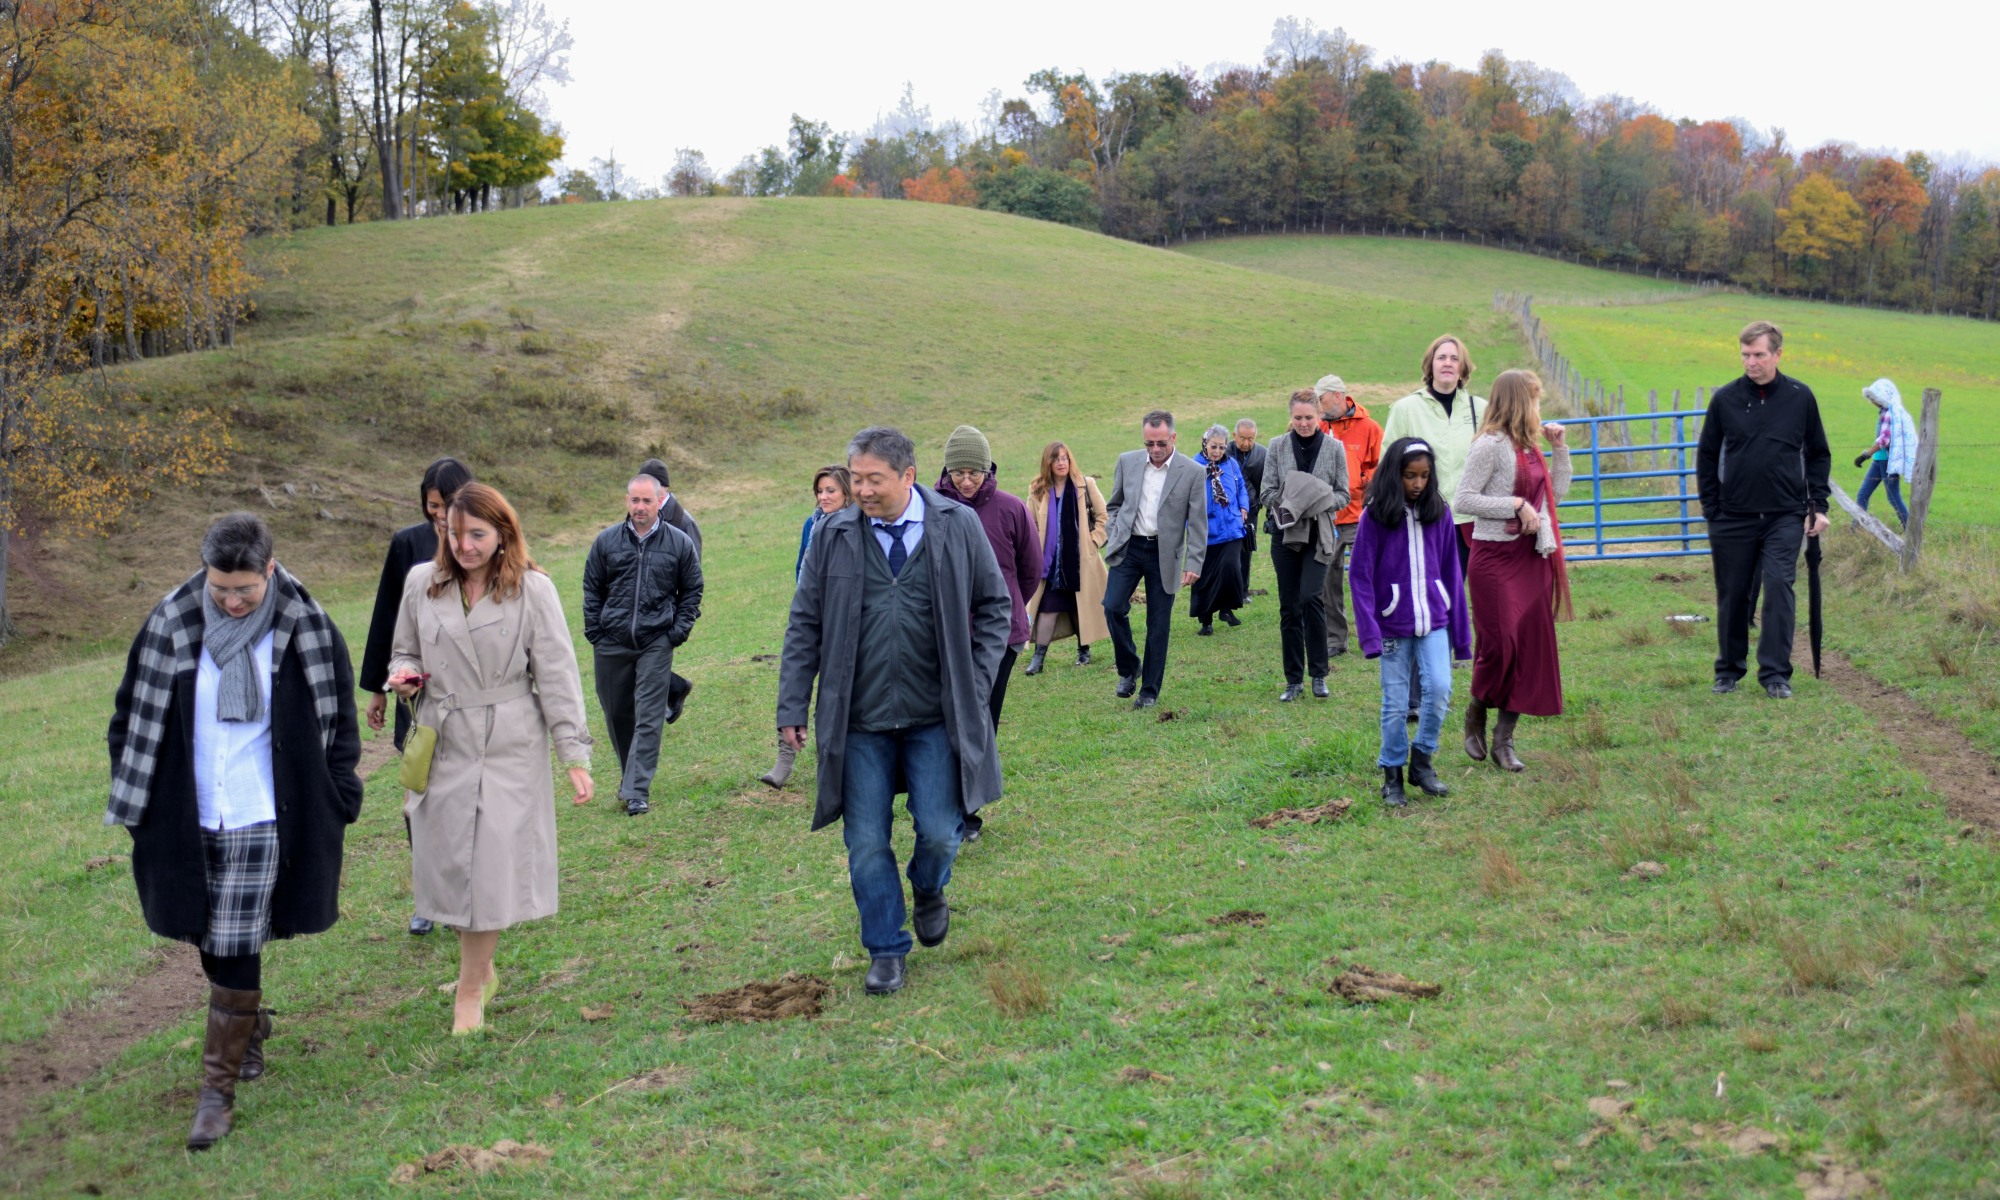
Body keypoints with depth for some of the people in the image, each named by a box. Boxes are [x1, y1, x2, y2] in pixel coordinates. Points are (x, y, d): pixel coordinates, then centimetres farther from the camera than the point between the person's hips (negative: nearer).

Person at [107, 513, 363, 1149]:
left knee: (233, 949, -3)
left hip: (261, 821, -3)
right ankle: (250, 1024, 44)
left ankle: (219, 1088, 7)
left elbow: (339, 719, 2)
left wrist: (336, 803, 1)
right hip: (186, 820, 3)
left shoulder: (307, 631, -9)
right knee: (210, 939, 17)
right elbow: (134, 713, 8)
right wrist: (133, 797, 8)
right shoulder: (170, 626, -5)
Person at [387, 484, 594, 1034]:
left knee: (492, 864, -3)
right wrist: (405, 674, -6)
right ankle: (480, 969, 26)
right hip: (442, 745, 3)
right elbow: (406, 652, 19)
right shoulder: (422, 584, 4)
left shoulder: (532, 591, -5)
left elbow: (557, 675, -4)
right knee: (447, 862, 6)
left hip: (510, 747, -3)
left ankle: (471, 988, 10)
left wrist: (575, 756, -7)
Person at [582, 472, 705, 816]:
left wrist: (678, 631, 0)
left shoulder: (680, 543, 1)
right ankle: (630, 772, 34)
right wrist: (595, 632, 2)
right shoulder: (606, 541, 2)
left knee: (649, 717, -8)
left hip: (656, 643, -2)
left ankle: (637, 791, -8)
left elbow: (692, 590, 10)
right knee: (616, 713, 13)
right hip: (611, 643, 2)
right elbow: (592, 590, 10)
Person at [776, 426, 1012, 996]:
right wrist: (792, 707, 1)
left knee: (939, 834, -2)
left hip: (937, 717, -1)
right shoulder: (834, 536, 0)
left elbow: (995, 606, 8)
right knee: (867, 845, 4)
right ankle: (886, 952, 21)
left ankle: (929, 893, 33)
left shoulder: (958, 526, -1)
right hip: (858, 721, 1)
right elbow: (804, 624, 5)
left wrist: (975, 686, 0)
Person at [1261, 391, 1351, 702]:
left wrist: (1320, 501, -16)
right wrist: (1289, 503, -16)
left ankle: (1318, 674, -3)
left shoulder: (1334, 447, 1)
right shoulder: (1278, 446, 4)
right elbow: (1267, 492, 3)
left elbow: (1343, 495, 3)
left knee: (1311, 597, -17)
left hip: (1319, 534, -2)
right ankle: (1294, 680, 14)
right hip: (1285, 533, 2)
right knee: (1289, 607, 4)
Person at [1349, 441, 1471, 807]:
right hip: (1394, 623, -2)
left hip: (1433, 621, 2)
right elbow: (1360, 575, -5)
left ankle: (1422, 760, 12)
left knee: (1440, 690, -9)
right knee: (1395, 704, 3)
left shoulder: (1439, 513, 3)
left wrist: (1461, 631, 8)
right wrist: (1369, 632, -13)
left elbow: (1451, 571, 8)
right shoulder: (1375, 517, -6)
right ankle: (1392, 775, 18)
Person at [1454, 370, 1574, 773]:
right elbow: (1463, 500, -16)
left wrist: (1559, 448, 16)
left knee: (1530, 648, 4)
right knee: (1500, 645, -10)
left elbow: (1556, 493, 25)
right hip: (1496, 556, -8)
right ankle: (1475, 717, 16)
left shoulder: (1528, 447, 14)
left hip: (1533, 557, 8)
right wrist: (1517, 505, -17)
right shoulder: (1491, 445, -10)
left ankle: (1504, 740, 10)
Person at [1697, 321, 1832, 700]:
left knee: (1779, 587, -12)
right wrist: (1711, 512, 3)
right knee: (1732, 596, 8)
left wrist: (1818, 506, 3)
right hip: (1733, 519, 1)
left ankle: (1776, 673, -6)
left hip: (1785, 517, -1)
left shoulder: (1800, 397, 1)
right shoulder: (1725, 398, 0)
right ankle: (1729, 670, 23)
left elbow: (1818, 455, 10)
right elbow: (1706, 458, 7)